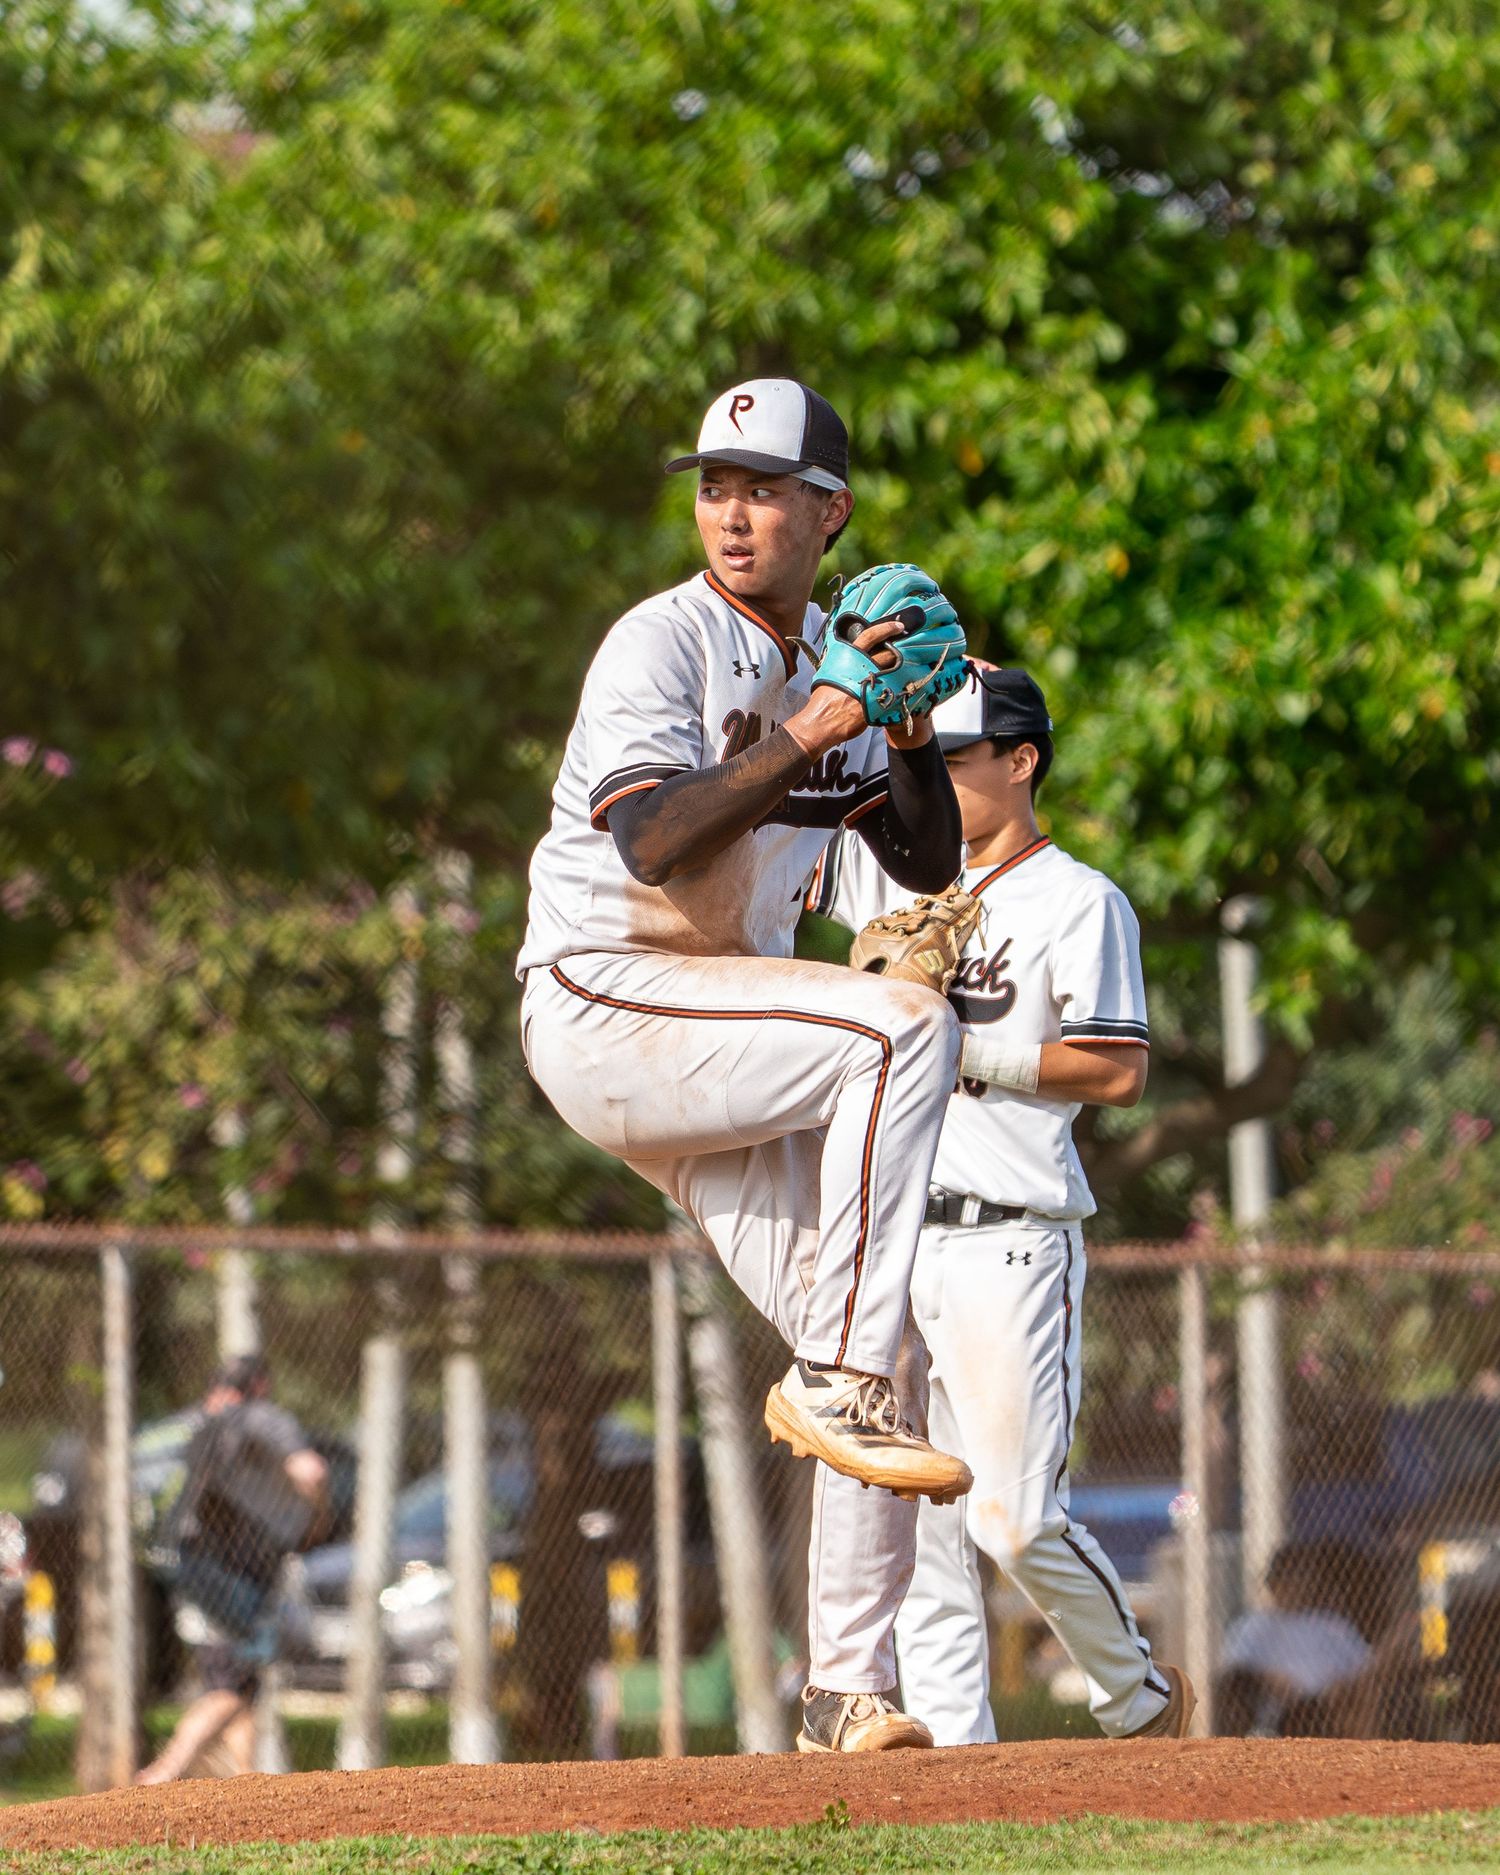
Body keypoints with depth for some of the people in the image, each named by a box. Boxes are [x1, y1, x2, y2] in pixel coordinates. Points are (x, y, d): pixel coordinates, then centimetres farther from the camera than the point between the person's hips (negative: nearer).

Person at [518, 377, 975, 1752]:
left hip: (725, 1053, 7)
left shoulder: (837, 663, 12)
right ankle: (836, 1381, -26)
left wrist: (917, 741, -8)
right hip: (601, 1007, -7)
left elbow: (929, 866, 10)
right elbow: (650, 842, -25)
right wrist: (805, 738, -33)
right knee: (905, 1022, -29)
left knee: (862, 1371, 0)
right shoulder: (663, 643, -10)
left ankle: (849, 1694, 5)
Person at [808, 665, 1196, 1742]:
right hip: (896, 1248, 6)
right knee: (918, 1516, 1)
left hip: (1012, 1243, -6)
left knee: (1016, 1521, -9)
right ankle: (954, 1744, 3)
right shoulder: (903, 875, 16)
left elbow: (1119, 1073, -10)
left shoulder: (1082, 902, -3)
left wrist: (963, 1049, -14)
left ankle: (1139, 1702, 12)